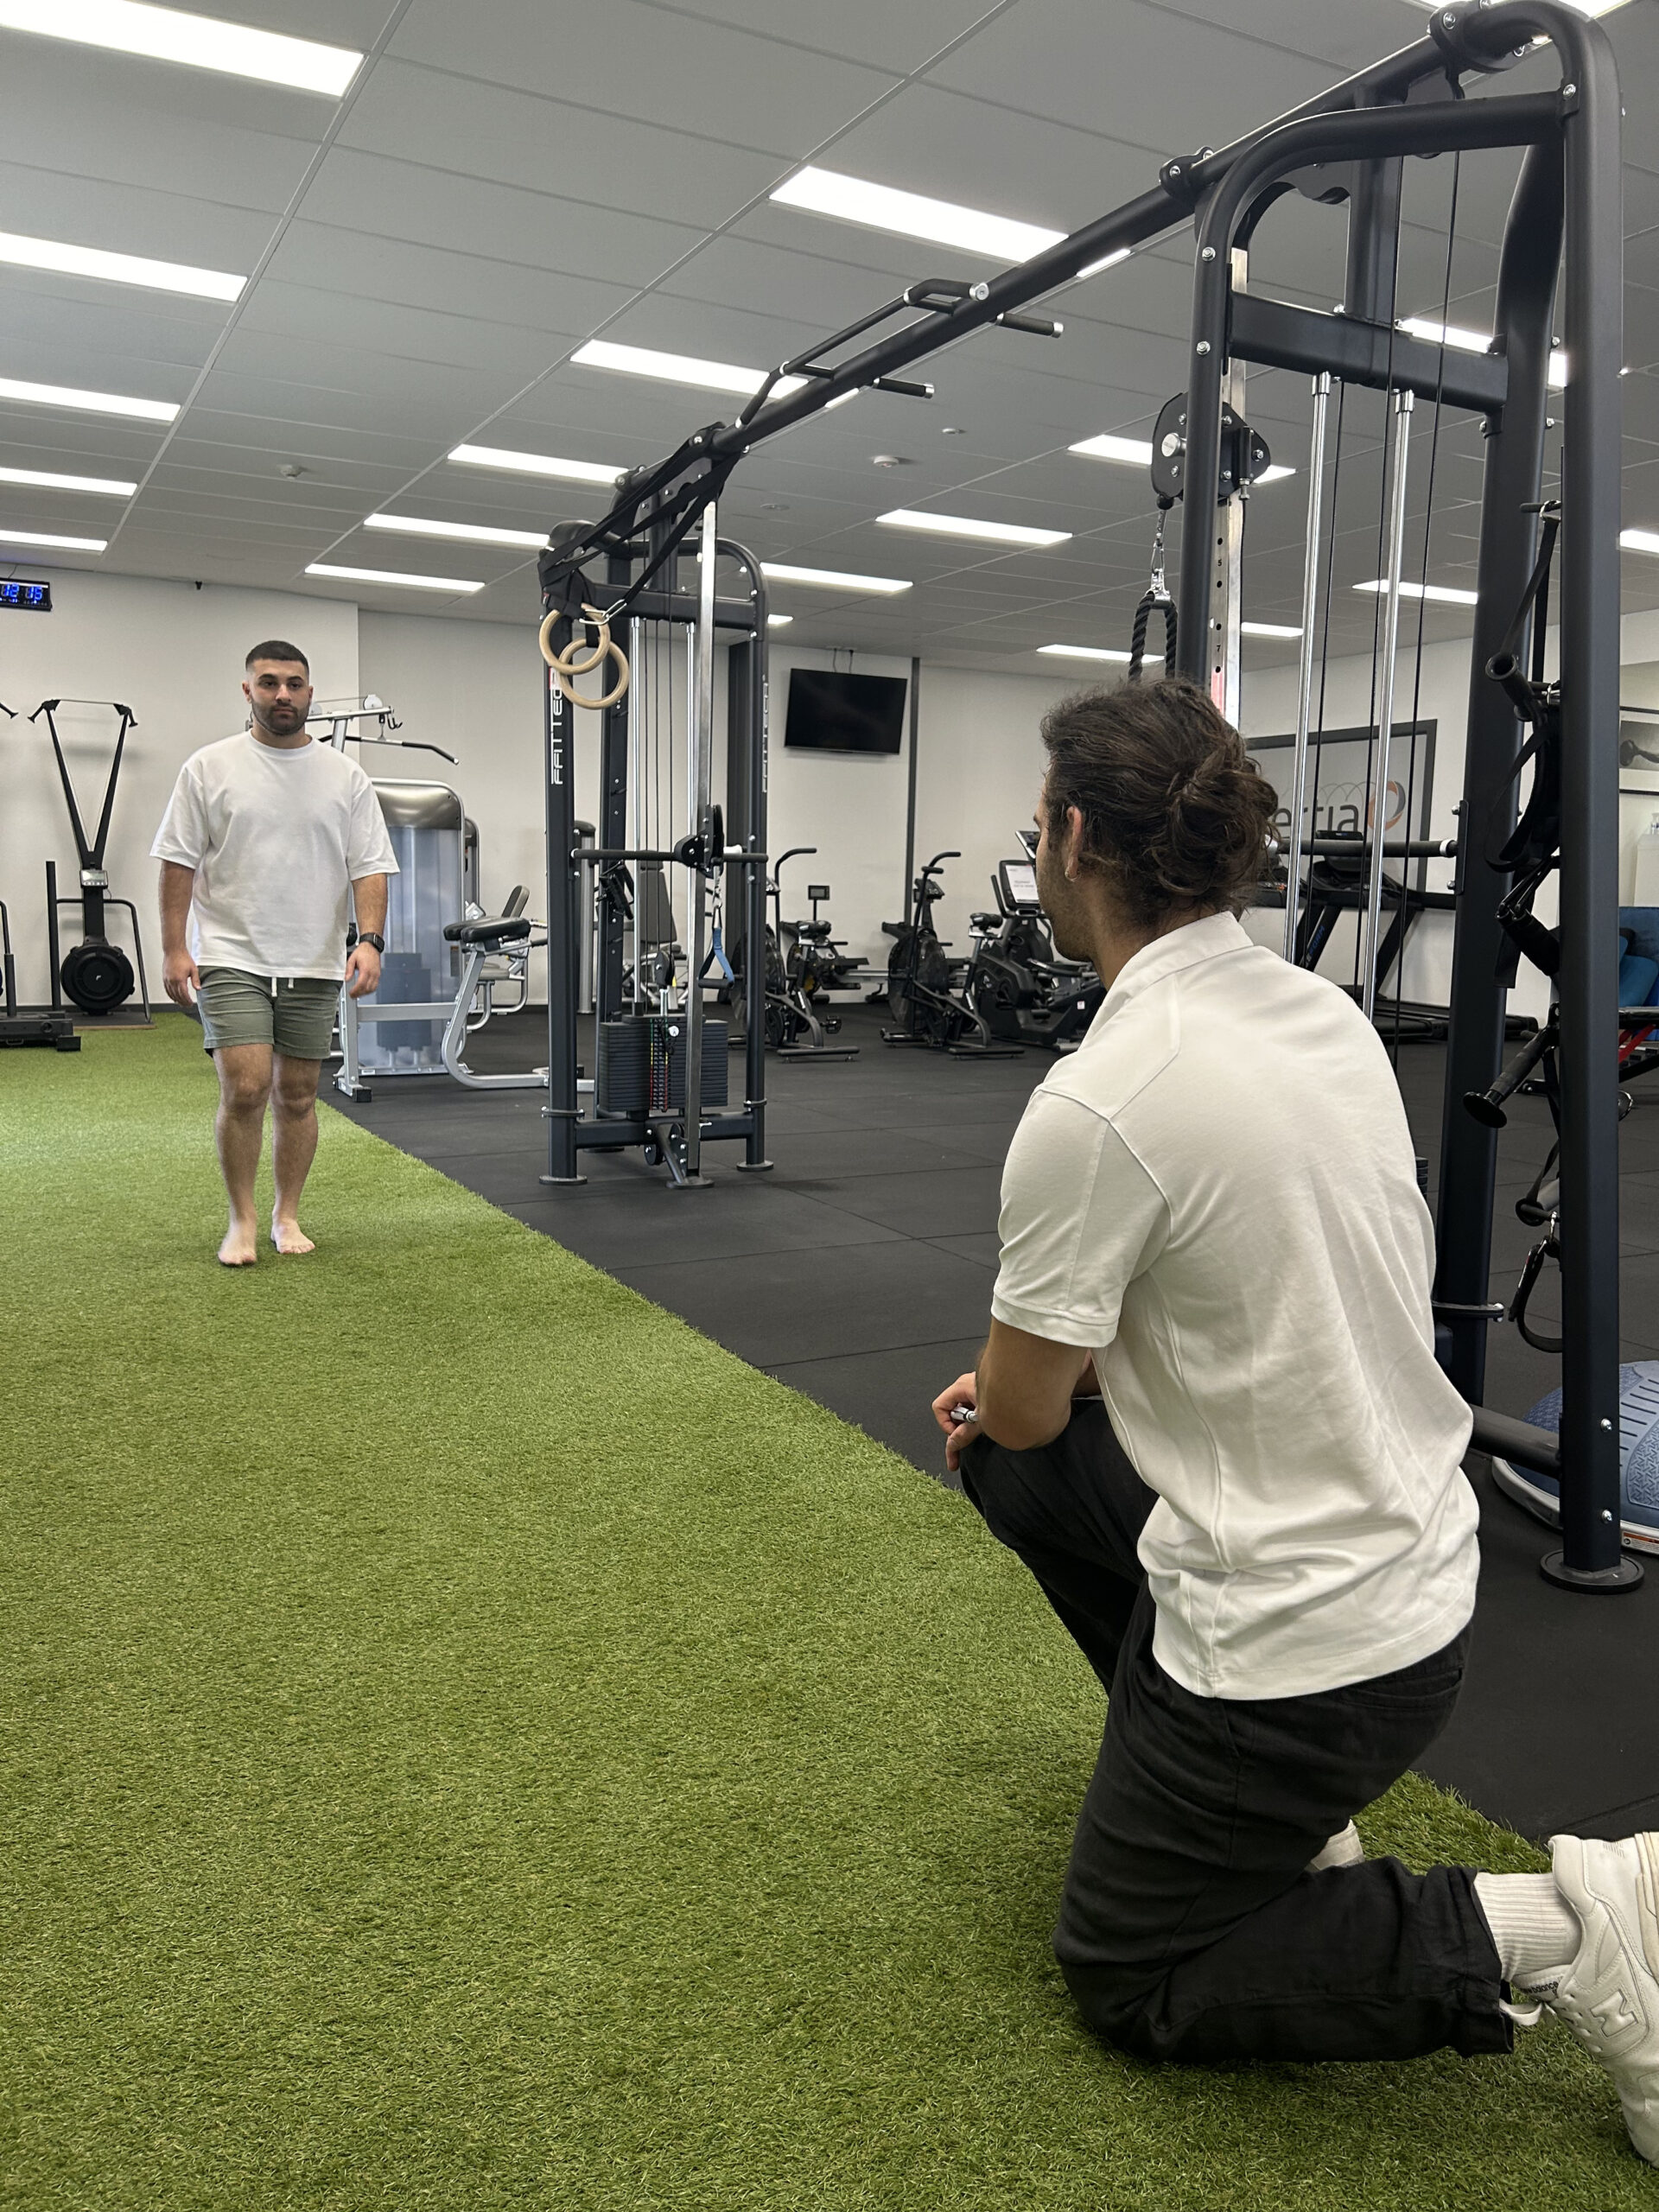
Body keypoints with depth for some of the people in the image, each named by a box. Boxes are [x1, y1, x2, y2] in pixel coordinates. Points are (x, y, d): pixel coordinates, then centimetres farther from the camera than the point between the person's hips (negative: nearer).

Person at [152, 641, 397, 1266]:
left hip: (314, 966, 2)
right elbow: (179, 862, 0)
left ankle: (287, 1217, 22)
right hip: (231, 960, -2)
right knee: (246, 1088, -11)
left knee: (298, 1095, 9)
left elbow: (370, 867, 1)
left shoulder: (345, 777, 5)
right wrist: (174, 949, -7)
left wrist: (369, 940, -13)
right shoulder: (210, 768, 1)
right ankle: (242, 1221, 6)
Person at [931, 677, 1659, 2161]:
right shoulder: (1326, 1012, 1)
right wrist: (1021, 1380, 18)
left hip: (1310, 1643, -8)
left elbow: (1021, 1408, -12)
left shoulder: (1096, 1103, -26)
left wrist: (997, 1389, 14)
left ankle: (1538, 1938, 0)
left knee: (1128, 1976, 15)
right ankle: (1276, 1800, 26)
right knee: (1007, 1461, 24)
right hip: (1417, 1558, 8)